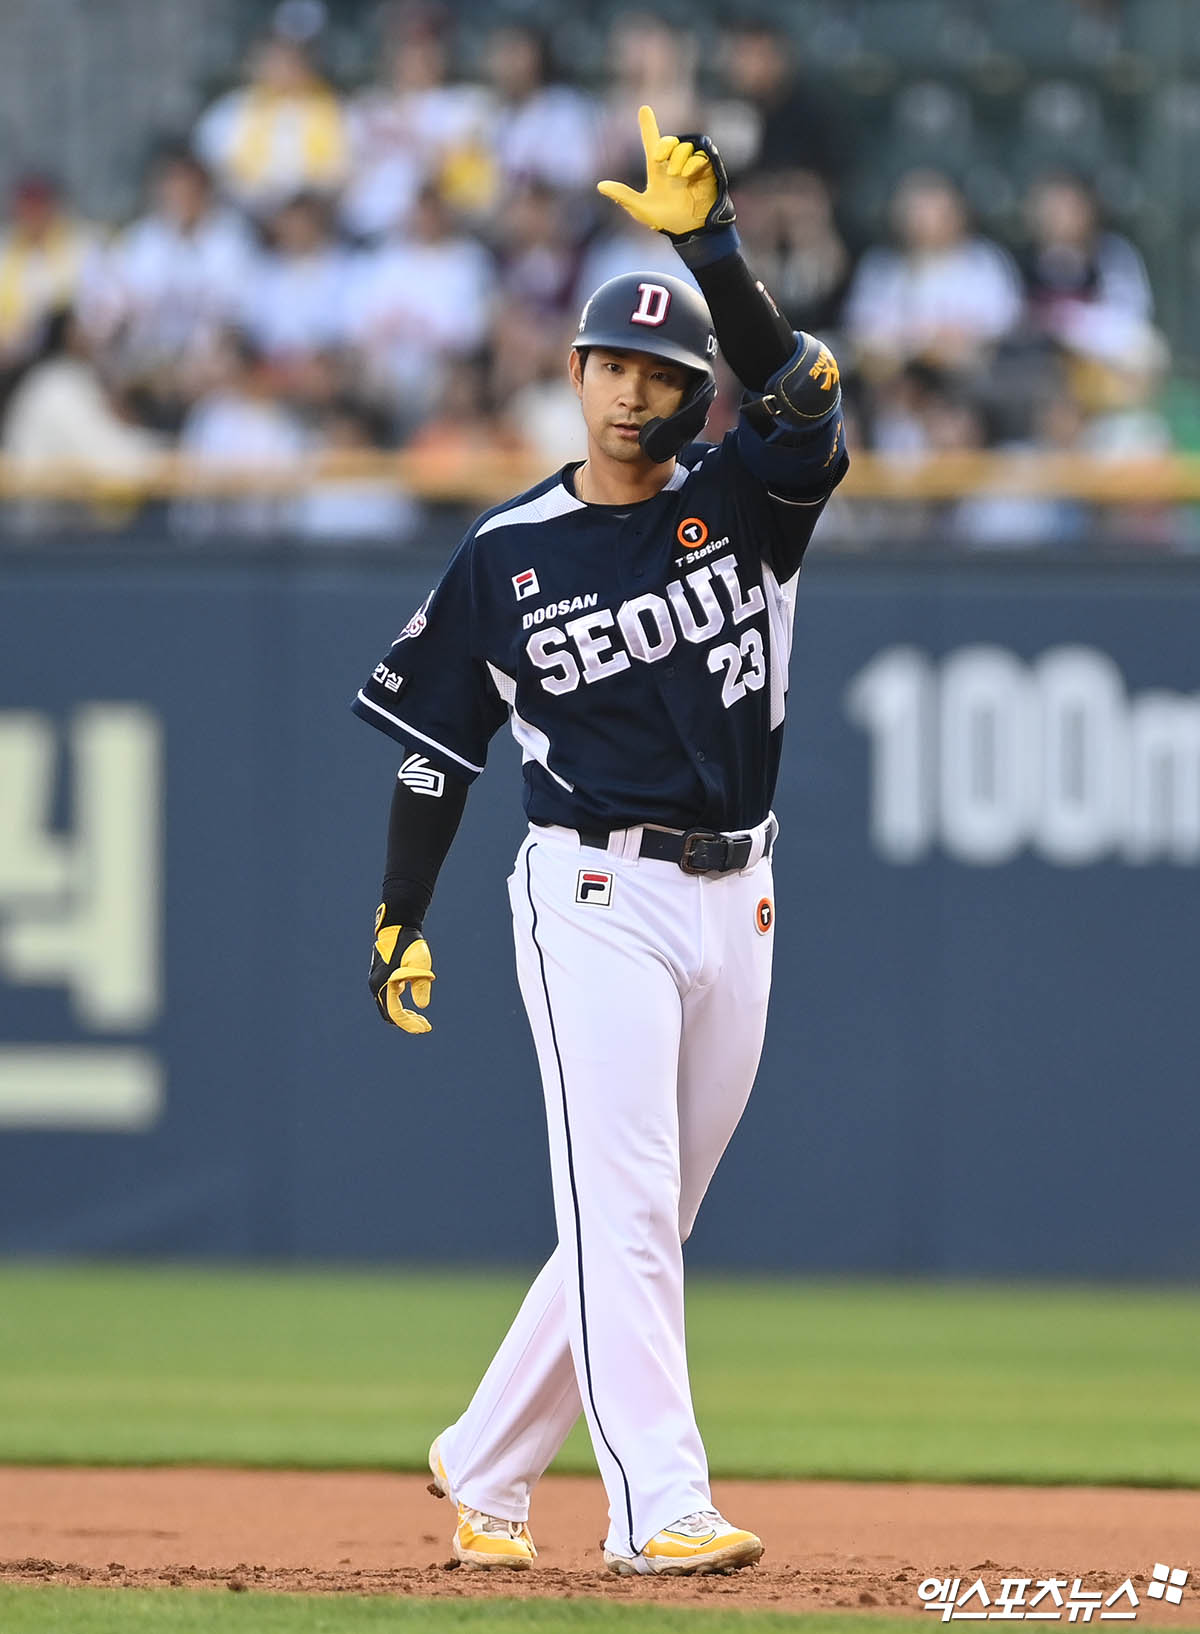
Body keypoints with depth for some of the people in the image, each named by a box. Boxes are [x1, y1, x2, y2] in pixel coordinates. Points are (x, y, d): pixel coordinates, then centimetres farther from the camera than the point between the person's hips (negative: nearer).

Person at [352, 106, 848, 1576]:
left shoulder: (737, 505, 5)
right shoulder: (506, 556, 3)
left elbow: (799, 397, -16)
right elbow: (438, 750, 8)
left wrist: (710, 249, -28)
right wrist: (400, 925, 3)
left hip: (733, 903, 4)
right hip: (591, 898, -3)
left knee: (639, 1224, 9)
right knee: (622, 1207, -13)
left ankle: (484, 1467, 22)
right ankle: (659, 1507, -20)